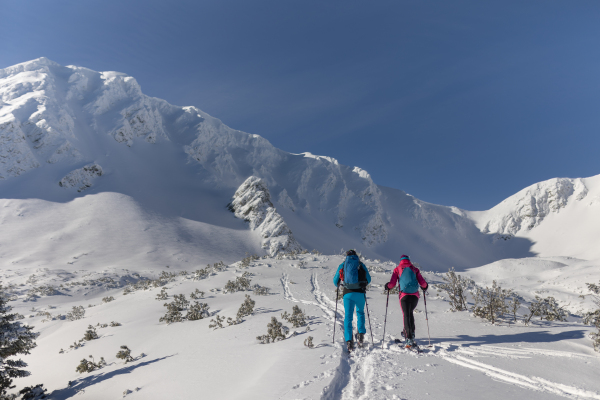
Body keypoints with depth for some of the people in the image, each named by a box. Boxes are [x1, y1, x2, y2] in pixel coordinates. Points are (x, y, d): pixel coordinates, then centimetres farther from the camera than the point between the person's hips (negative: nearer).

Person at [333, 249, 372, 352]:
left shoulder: (342, 266, 9)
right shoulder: (361, 265, 9)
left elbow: (335, 281, 14)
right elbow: (368, 279, 19)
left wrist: (339, 284, 36)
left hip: (348, 293, -1)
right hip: (360, 293, 1)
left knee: (348, 317, 5)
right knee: (360, 312, 25)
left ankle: (349, 341, -5)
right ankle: (361, 334, 15)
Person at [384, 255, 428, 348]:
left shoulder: (397, 269, 9)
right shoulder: (415, 269, 14)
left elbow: (392, 284, 1)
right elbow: (422, 283, 7)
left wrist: (387, 286, 22)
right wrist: (425, 287, 29)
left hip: (404, 295, -3)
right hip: (415, 295, 3)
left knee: (406, 315, -4)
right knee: (410, 313, 24)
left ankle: (408, 338, -13)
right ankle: (411, 333, 25)